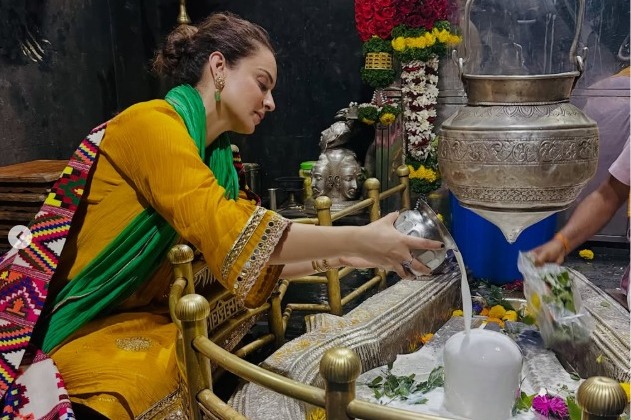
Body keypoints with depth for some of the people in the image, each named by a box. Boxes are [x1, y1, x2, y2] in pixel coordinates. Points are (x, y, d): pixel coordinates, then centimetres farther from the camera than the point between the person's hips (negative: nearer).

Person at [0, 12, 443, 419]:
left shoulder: (216, 158, 7)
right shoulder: (151, 123, -16)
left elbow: (250, 260, 7)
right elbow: (224, 229, -29)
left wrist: (331, 257, 0)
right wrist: (357, 239, -27)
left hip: (152, 321, 8)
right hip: (86, 329, -8)